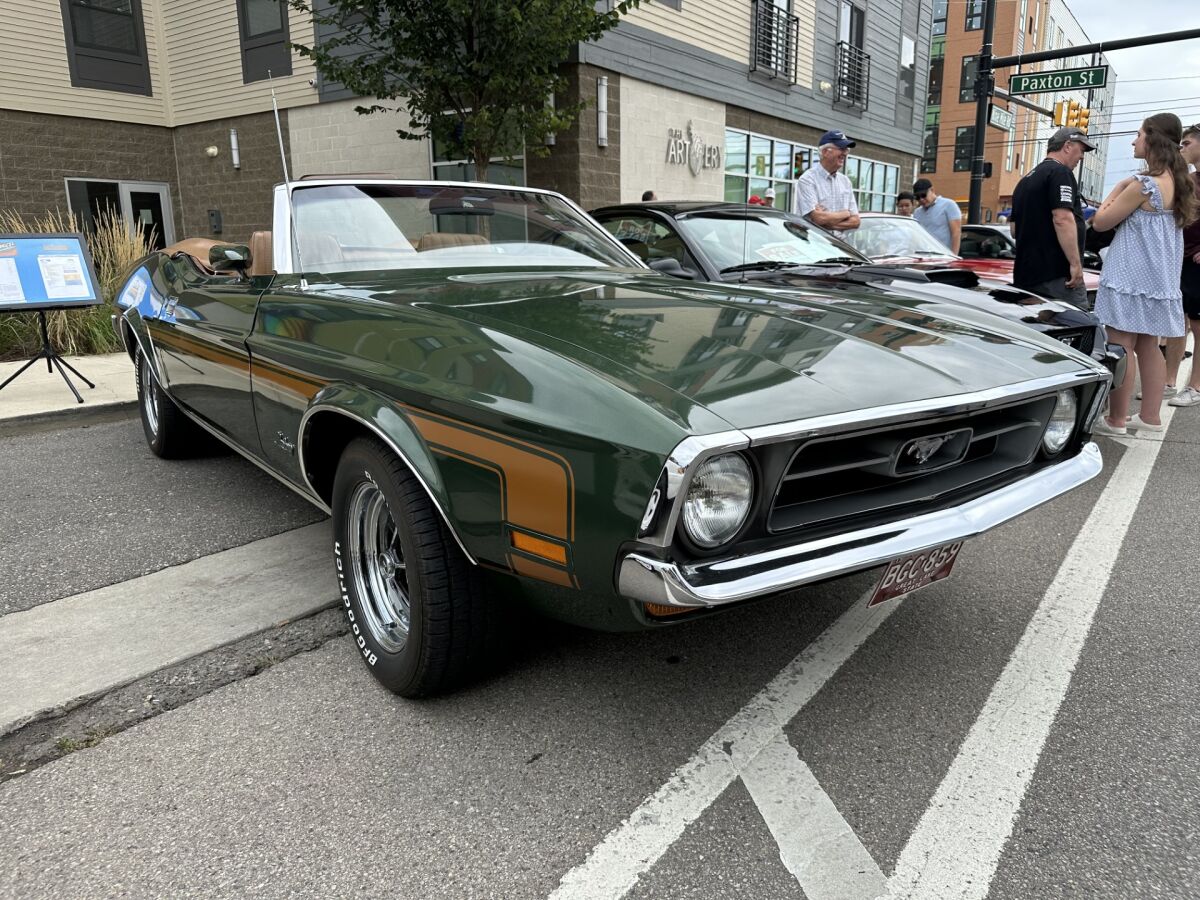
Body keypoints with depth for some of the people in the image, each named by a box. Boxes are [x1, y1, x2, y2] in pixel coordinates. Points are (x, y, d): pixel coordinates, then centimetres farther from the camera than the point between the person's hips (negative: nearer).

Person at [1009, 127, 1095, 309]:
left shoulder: (1025, 180, 20)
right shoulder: (1060, 172, -7)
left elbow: (1014, 229, 24)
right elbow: (1062, 219, -20)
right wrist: (1075, 263, -20)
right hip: (1058, 274, -9)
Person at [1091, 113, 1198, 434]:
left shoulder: (1144, 184, -16)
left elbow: (1101, 222, -11)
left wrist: (1118, 188, 2)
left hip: (1131, 277, -9)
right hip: (1159, 278, 9)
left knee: (1121, 349, -5)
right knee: (1147, 347, 13)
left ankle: (1116, 420, -2)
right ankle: (1150, 416, 19)